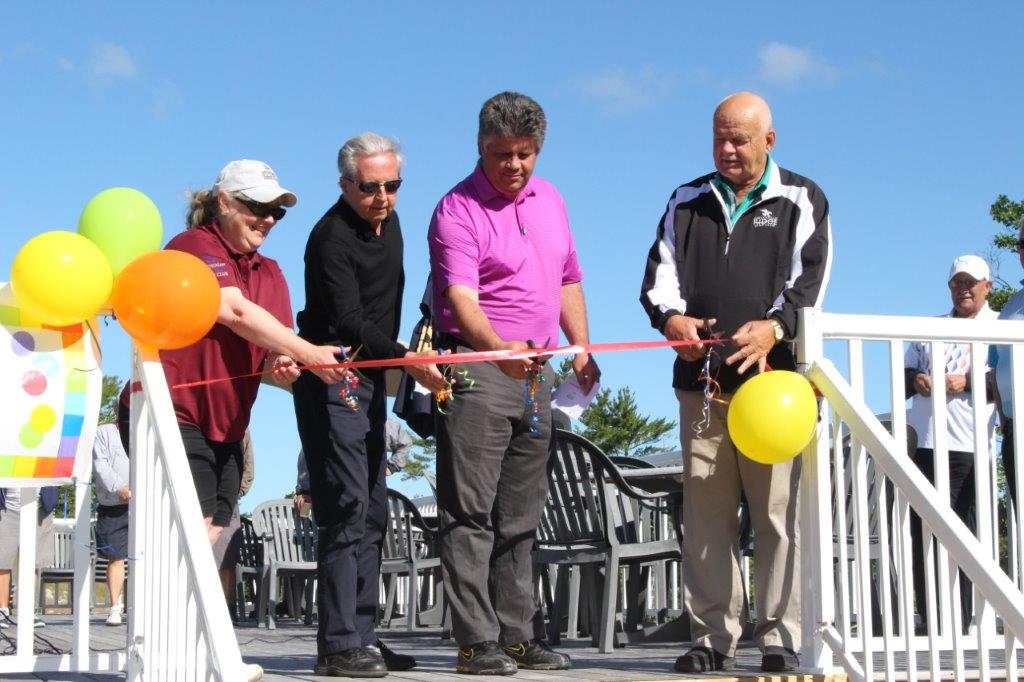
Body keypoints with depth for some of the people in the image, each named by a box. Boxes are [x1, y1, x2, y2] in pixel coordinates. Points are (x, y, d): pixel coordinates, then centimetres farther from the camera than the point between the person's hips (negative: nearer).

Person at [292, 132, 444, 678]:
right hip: (333, 383, -9)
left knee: (372, 512, 9)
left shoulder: (388, 223, 11)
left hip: (370, 382, 9)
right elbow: (349, 324, -23)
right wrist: (408, 360, -30)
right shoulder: (331, 237, -16)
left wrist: (399, 361, 18)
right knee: (347, 509, -13)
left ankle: (362, 636, 16)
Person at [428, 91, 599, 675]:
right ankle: (477, 641, -4)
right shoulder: (458, 210, -8)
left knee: (522, 514, 11)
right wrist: (499, 349, -38)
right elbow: (460, 296, -22)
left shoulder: (550, 199, 15)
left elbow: (568, 281, 25)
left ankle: (517, 634, 17)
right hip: (477, 369, -7)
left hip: (536, 371, 7)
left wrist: (581, 349, 14)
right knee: (471, 511, -7)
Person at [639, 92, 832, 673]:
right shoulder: (688, 202, 19)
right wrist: (671, 315, -11)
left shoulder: (802, 200, 10)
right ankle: (714, 637, 7)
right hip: (702, 381, 3)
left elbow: (811, 277, -1)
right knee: (706, 512, 2)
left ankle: (781, 639, -1)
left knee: (778, 511, -6)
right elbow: (660, 273, 11)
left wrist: (775, 326, -20)